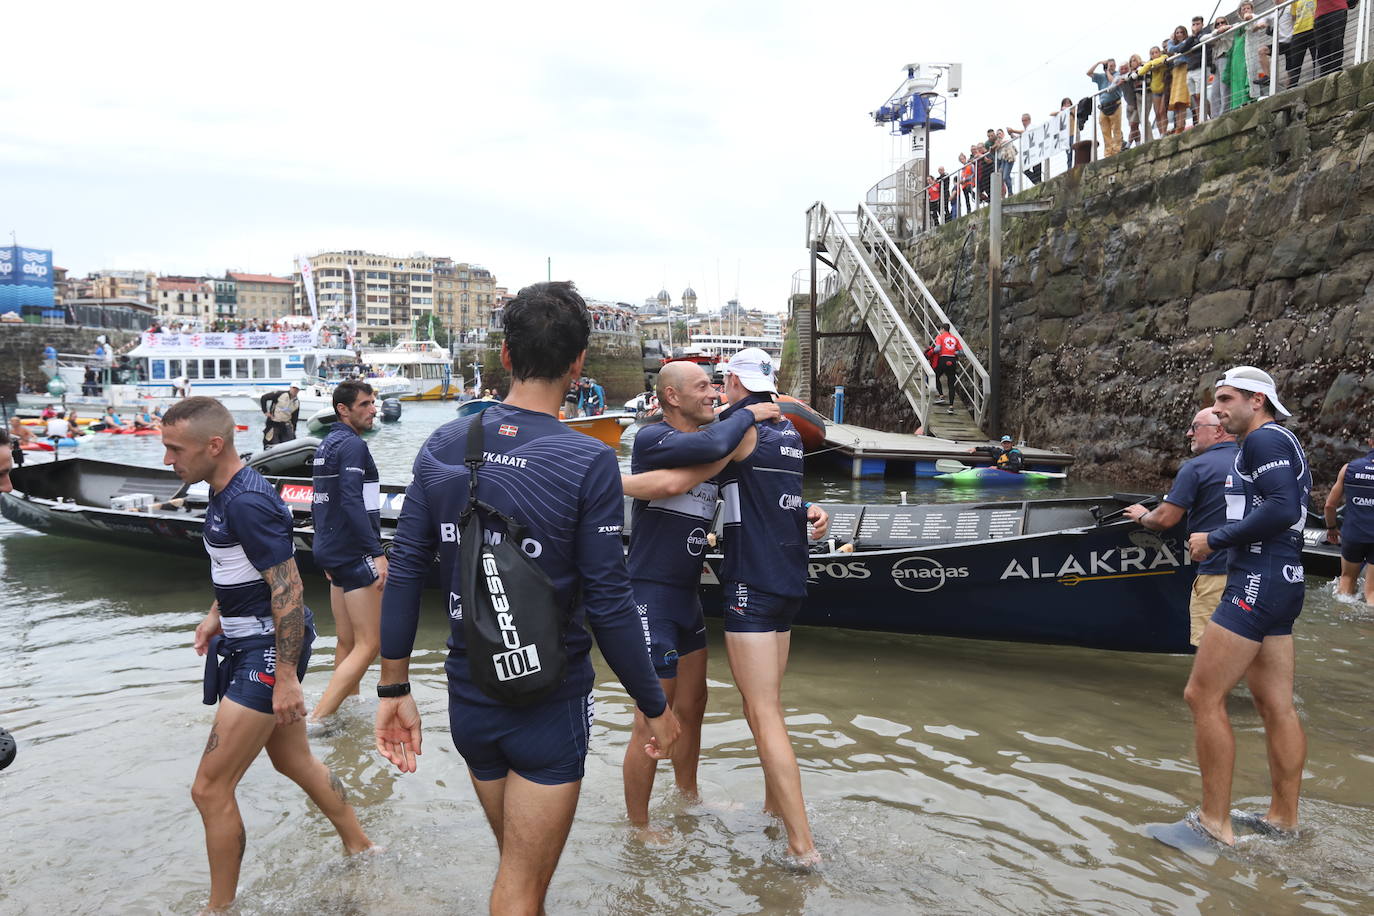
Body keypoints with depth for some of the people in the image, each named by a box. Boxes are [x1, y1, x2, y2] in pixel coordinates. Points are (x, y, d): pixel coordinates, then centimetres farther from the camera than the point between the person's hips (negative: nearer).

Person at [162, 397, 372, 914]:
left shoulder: (247, 502, -24)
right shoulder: (224, 492, 7)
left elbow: (287, 589, -25)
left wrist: (286, 676, -23)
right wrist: (217, 614, 25)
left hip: (268, 652, -10)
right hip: (250, 643, 10)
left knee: (210, 789, -3)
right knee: (294, 761, 23)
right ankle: (361, 850, 39)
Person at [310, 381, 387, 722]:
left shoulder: (327, 444, 16)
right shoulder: (353, 445, -14)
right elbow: (352, 502, -24)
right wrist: (377, 552, -25)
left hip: (332, 551, 10)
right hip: (354, 554, -10)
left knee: (347, 642, 17)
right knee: (369, 644, -7)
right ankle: (317, 719, -11)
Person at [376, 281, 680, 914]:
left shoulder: (443, 447, -4)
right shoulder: (588, 463, -17)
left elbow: (405, 572, -2)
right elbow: (608, 603, -17)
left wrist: (393, 689, 8)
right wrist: (655, 707, -4)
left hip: (468, 701, 5)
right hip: (549, 708, -5)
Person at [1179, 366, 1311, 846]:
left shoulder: (1264, 438, -10)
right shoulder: (1285, 443, 21)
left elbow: (1283, 509, -23)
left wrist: (1215, 540, -15)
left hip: (1258, 583, -10)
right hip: (1281, 582, 10)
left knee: (1203, 696, -8)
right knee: (1276, 705, 13)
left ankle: (1215, 824, -2)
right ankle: (1285, 819, 21)